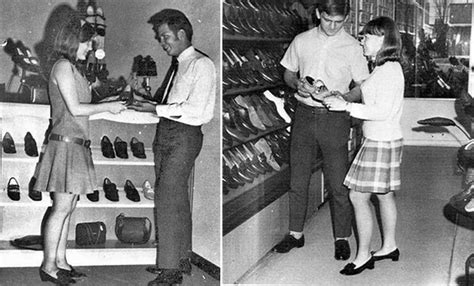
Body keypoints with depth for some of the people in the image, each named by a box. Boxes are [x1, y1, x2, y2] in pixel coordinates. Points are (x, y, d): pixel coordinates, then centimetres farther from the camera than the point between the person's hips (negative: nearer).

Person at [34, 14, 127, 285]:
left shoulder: (74, 68, 19)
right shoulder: (63, 66, -11)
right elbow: (75, 108, -15)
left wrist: (111, 103, 13)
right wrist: (107, 107, -8)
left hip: (77, 144, 10)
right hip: (65, 142, -10)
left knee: (68, 208, 11)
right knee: (62, 207, -7)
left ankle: (60, 261, 17)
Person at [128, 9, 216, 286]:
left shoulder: (202, 65, -9)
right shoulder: (178, 64, 17)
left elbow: (195, 109, -17)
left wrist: (157, 108, -17)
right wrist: (149, 103, 4)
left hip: (184, 136, -9)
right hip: (166, 134, 9)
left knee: (168, 199, -11)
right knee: (177, 198, 15)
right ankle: (182, 258, 26)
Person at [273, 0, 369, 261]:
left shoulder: (352, 48, -3)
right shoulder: (301, 41, 5)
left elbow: (362, 86, 0)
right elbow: (288, 73, 15)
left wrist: (341, 99, -19)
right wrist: (298, 84, -8)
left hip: (335, 119, -3)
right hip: (304, 114, 3)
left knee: (338, 184, 0)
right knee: (297, 180, 9)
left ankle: (342, 239, 14)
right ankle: (295, 234, 22)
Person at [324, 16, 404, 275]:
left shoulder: (389, 70, -18)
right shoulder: (385, 69, 12)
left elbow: (382, 111, -24)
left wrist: (347, 106, -21)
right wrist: (344, 101, 11)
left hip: (380, 142, -10)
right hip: (383, 140, 10)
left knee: (358, 196, -6)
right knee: (384, 194, 17)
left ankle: (363, 255, 3)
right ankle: (389, 246, 30)